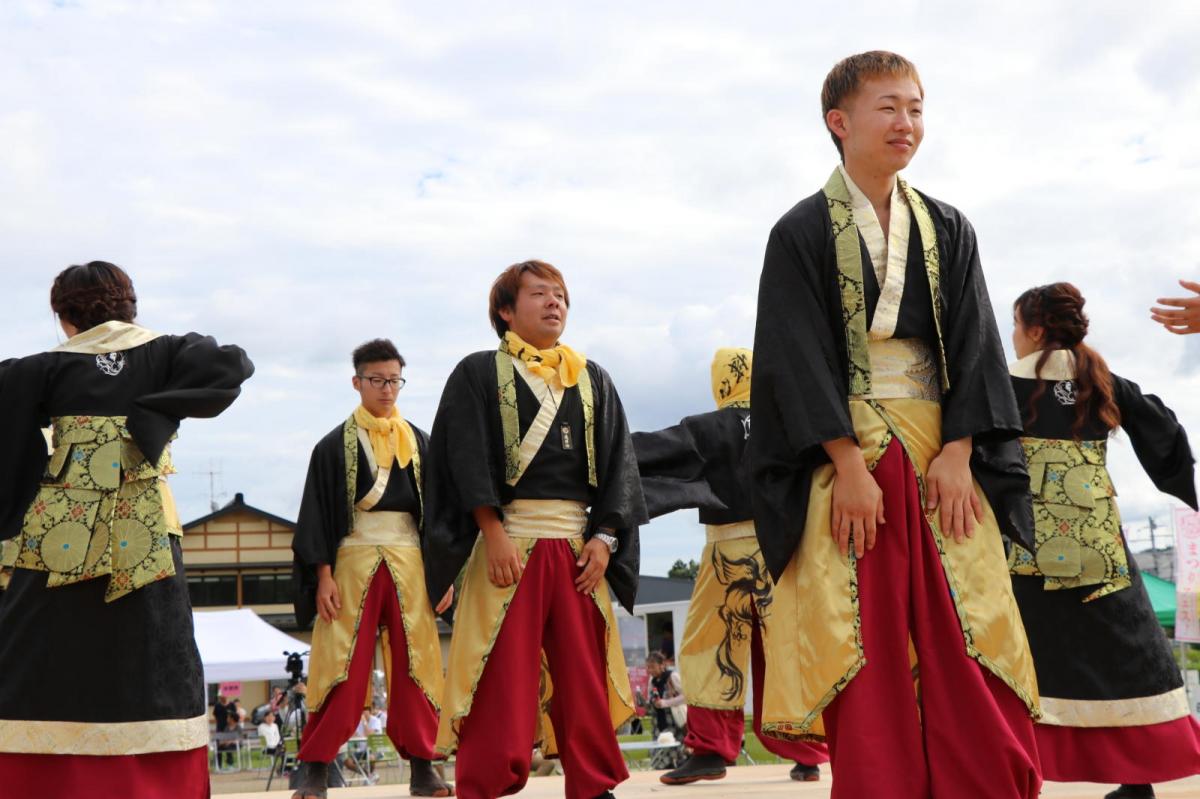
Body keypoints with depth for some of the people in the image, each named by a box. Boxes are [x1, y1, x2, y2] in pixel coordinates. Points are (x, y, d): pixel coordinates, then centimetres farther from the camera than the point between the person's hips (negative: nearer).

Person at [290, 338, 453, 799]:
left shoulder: (418, 443, 11)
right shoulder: (335, 446, 3)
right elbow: (317, 514, 1)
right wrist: (323, 576, -8)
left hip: (409, 563, 2)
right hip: (353, 560, -2)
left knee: (415, 665, 1)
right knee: (341, 666, -5)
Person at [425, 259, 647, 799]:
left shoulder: (593, 380, 16)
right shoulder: (477, 374, 6)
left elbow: (618, 462, 10)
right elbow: (467, 459, -4)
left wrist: (604, 538, -3)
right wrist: (494, 535, -15)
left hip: (578, 545, 4)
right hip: (508, 541, -3)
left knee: (586, 675, 3)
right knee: (502, 677, -5)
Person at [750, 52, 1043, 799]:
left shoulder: (948, 230, 12)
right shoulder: (802, 233, 0)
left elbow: (974, 345, 6)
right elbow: (798, 359, -7)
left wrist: (957, 454, -7)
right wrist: (849, 465, -16)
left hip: (942, 454, 3)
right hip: (848, 456, -3)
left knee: (968, 649, -1)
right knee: (868, 657, -3)